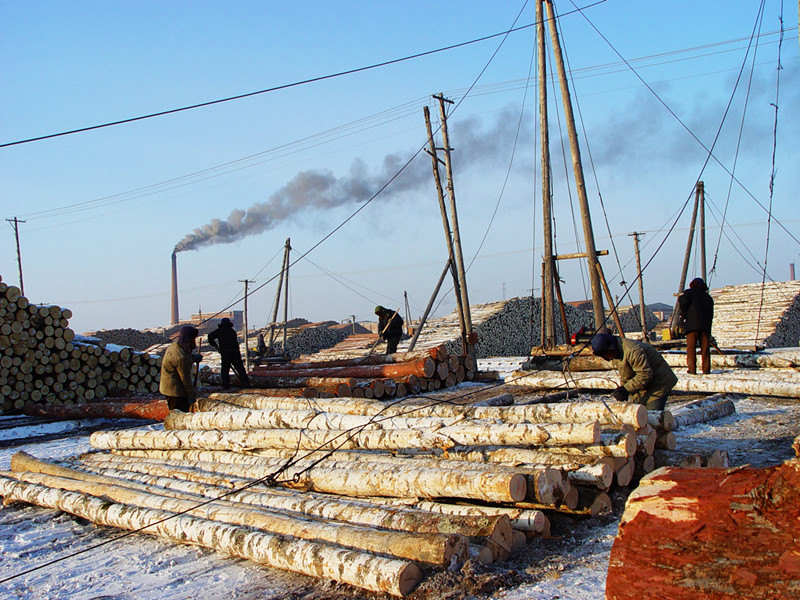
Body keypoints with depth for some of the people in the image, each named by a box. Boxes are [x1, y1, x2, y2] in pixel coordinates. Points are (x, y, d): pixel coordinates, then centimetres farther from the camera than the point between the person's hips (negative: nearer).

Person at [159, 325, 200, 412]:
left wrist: (194, 357, 10)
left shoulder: (174, 345, 2)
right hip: (175, 391, -10)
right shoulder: (182, 358, -26)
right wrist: (191, 396, -9)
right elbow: (185, 379, -19)